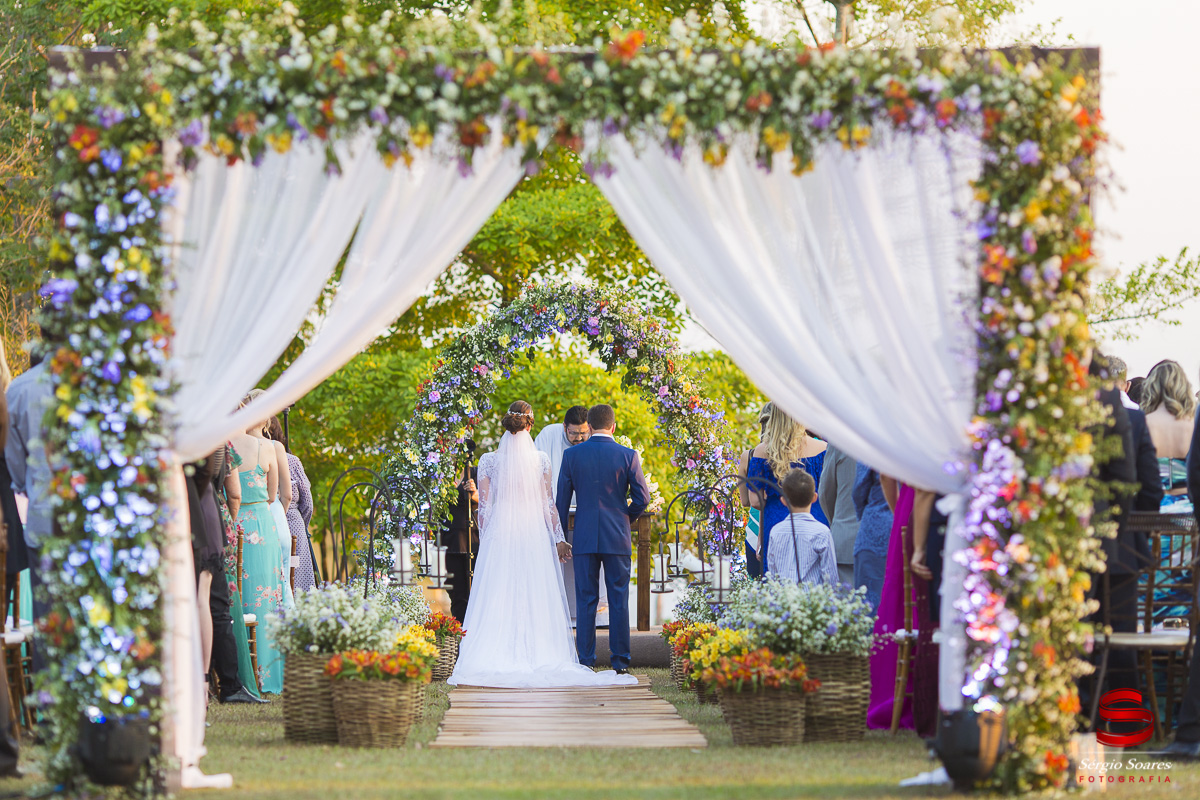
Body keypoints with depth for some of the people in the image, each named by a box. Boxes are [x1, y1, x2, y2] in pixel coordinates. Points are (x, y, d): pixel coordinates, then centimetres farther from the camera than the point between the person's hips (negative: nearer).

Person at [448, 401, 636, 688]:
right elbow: (548, 505, 0)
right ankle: (536, 656, 0)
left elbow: (484, 506, -1)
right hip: (534, 537, 0)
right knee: (534, 598, 4)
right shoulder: (540, 460, -2)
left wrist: (484, 541, 8)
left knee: (498, 600, 1)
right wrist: (559, 539, 8)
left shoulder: (488, 461, -3)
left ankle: (498, 658, -4)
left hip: (498, 537, 0)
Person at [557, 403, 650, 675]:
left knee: (585, 601, 4)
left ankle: (586, 660, 3)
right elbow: (642, 498, -2)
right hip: (617, 538, 0)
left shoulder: (572, 455, 0)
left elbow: (561, 500, 2)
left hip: (584, 537, 0)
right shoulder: (628, 456, -2)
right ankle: (620, 660, 3)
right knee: (618, 600, 4)